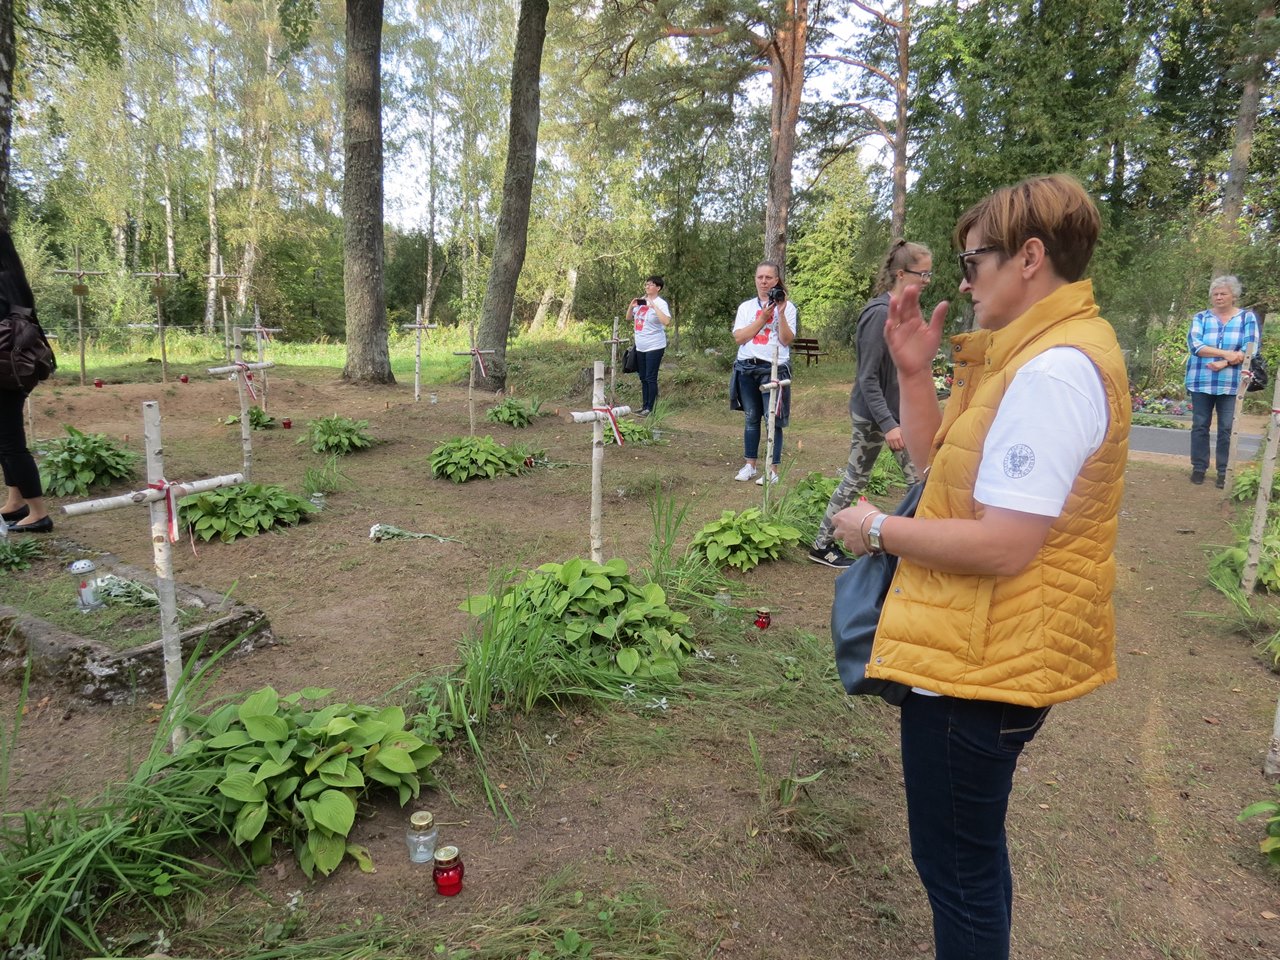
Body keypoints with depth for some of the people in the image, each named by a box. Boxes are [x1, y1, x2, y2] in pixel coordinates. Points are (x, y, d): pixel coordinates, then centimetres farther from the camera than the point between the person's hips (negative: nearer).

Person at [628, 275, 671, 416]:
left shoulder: (660, 303, -11)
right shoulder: (641, 301, 8)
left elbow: (666, 321, -27)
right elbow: (629, 318, 17)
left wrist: (654, 306, -26)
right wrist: (631, 306, -1)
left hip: (654, 347, -7)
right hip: (640, 347, 7)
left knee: (651, 378, -5)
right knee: (643, 378, 14)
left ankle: (650, 409, 2)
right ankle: (644, 406, 23)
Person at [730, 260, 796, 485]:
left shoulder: (787, 306, 2)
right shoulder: (746, 306, 10)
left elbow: (787, 340, -6)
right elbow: (738, 337, -3)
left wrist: (781, 314, -15)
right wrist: (763, 318, -8)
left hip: (774, 369, -3)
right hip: (747, 368, 3)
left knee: (773, 420, -4)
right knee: (751, 418, 10)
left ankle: (773, 470, 2)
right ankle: (750, 465, 18)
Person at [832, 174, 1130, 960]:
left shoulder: (1055, 371, -23)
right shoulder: (1037, 352, 10)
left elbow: (1003, 545, -28)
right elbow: (941, 463, 12)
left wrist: (878, 529, -16)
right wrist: (915, 370, 1)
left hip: (979, 665, -11)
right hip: (989, 652, 11)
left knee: (956, 865, 8)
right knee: (973, 847, 27)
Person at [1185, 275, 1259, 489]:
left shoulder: (1247, 318, 3)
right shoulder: (1201, 318, 4)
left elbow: (1249, 349, -6)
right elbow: (1194, 345, -11)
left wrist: (1224, 364, -19)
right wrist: (1227, 353, -18)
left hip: (1231, 384, -1)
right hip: (1201, 382, 1)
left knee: (1227, 428, 1)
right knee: (1200, 426, 6)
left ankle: (1224, 472, 9)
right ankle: (1199, 467, 16)